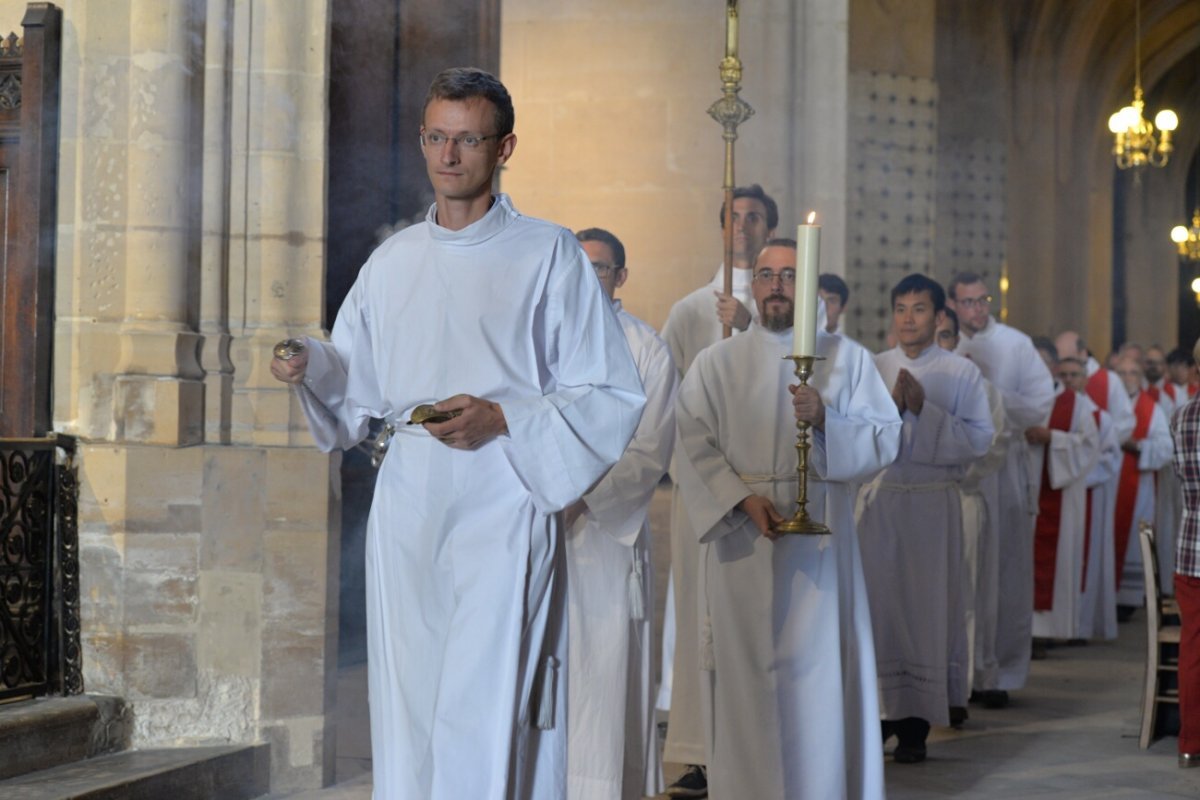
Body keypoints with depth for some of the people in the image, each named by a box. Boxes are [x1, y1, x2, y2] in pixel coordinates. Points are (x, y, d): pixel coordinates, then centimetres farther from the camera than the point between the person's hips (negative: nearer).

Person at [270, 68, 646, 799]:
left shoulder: (549, 255, 1)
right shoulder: (393, 262, 15)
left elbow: (612, 398, -3)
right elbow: (357, 390, 18)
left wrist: (501, 420, -14)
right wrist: (310, 367, -2)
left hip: (503, 504, -5)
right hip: (408, 511, 5)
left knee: (484, 722, -11)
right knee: (409, 720, 6)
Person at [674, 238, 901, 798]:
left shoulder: (848, 360, 9)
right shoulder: (716, 363, 8)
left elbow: (885, 438, 2)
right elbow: (693, 446, -3)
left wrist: (825, 418, -15)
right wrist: (742, 499, -16)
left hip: (820, 540, 0)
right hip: (741, 541, 0)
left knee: (820, 674, -2)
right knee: (746, 673, 0)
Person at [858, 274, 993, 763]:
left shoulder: (962, 373, 4)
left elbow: (979, 439, -6)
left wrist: (924, 408, -14)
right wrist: (891, 406, -14)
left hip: (934, 503, -2)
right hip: (879, 499, 2)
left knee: (927, 606, -1)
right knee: (878, 602, -1)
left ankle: (916, 726, 3)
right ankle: (879, 713, 8)